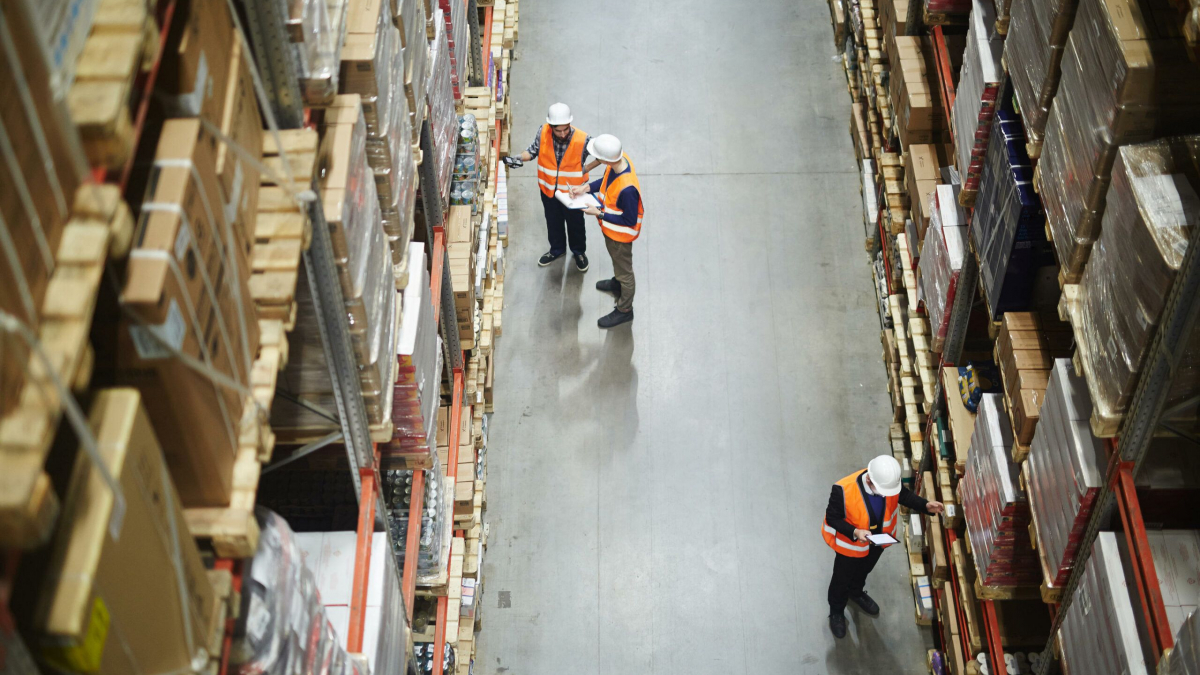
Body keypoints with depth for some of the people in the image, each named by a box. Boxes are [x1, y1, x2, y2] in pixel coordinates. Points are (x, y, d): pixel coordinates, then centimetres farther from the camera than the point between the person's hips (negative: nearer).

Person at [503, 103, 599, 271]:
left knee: (575, 223, 22)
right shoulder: (543, 132, -23)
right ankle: (557, 249, 54)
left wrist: (585, 169, -15)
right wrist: (519, 159, -22)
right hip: (548, 189, 3)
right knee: (553, 222, 26)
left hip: (572, 191, -3)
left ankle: (579, 252, 49)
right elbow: (533, 150, -4)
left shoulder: (583, 140, -31)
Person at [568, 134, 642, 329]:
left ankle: (624, 310, 39)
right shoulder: (619, 159, -20)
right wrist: (587, 187, -10)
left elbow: (629, 221, -29)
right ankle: (617, 284, 64)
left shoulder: (627, 188, -44)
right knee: (616, 260, 35)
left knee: (624, 270, 17)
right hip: (610, 229, 8)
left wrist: (599, 214, -25)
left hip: (620, 234, -8)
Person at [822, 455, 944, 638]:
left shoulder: (889, 480, -28)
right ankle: (836, 611, 50)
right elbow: (832, 518, -26)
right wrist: (855, 532, -40)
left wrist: (925, 506, -21)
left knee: (864, 570, 34)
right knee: (842, 579, 21)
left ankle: (856, 592, 66)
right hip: (851, 544, -4)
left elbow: (903, 495, -5)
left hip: (878, 540, 4)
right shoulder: (844, 490, -41)